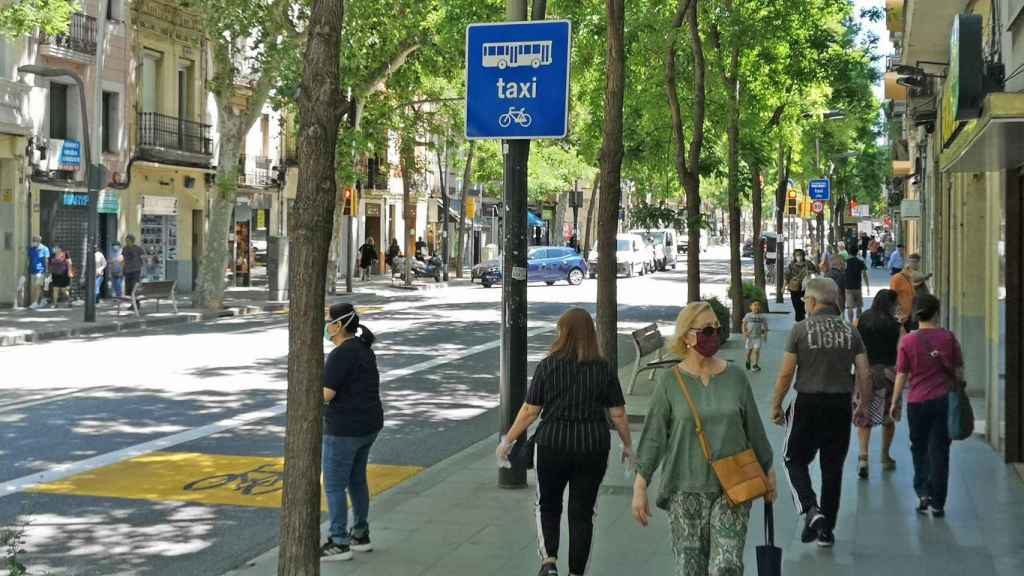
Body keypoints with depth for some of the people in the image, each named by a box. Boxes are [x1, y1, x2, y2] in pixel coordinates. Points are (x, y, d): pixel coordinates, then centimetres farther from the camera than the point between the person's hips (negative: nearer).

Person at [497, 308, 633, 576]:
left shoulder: (548, 366, -6)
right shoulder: (604, 369, -2)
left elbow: (530, 411, -5)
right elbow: (618, 414, 1)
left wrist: (508, 441, 5)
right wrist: (627, 446, 15)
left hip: (553, 446, -1)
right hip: (593, 449, 1)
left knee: (548, 506, 17)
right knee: (582, 512, 11)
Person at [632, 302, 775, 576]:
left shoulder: (735, 377, 3)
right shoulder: (670, 381, -3)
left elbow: (754, 430, 11)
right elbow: (653, 435, -2)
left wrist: (768, 472, 16)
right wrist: (640, 485, -6)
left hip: (732, 489, 1)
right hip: (685, 491, -1)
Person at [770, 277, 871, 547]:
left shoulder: (801, 329, -7)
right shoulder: (850, 331, 3)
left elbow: (785, 374, -8)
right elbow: (865, 375, 1)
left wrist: (776, 406, 2)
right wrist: (863, 406, 14)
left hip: (808, 404, -3)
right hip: (841, 405, 3)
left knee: (795, 461, 12)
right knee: (833, 467, 12)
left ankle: (811, 509, -11)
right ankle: (826, 530, 17)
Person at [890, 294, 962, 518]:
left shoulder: (908, 341, -6)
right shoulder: (948, 337, -3)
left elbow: (902, 375, -3)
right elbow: (959, 371, 3)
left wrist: (895, 402, 7)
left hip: (917, 401, 0)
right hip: (944, 400, 1)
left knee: (919, 449, 18)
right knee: (939, 450, 6)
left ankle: (923, 493, 6)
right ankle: (937, 503, 8)